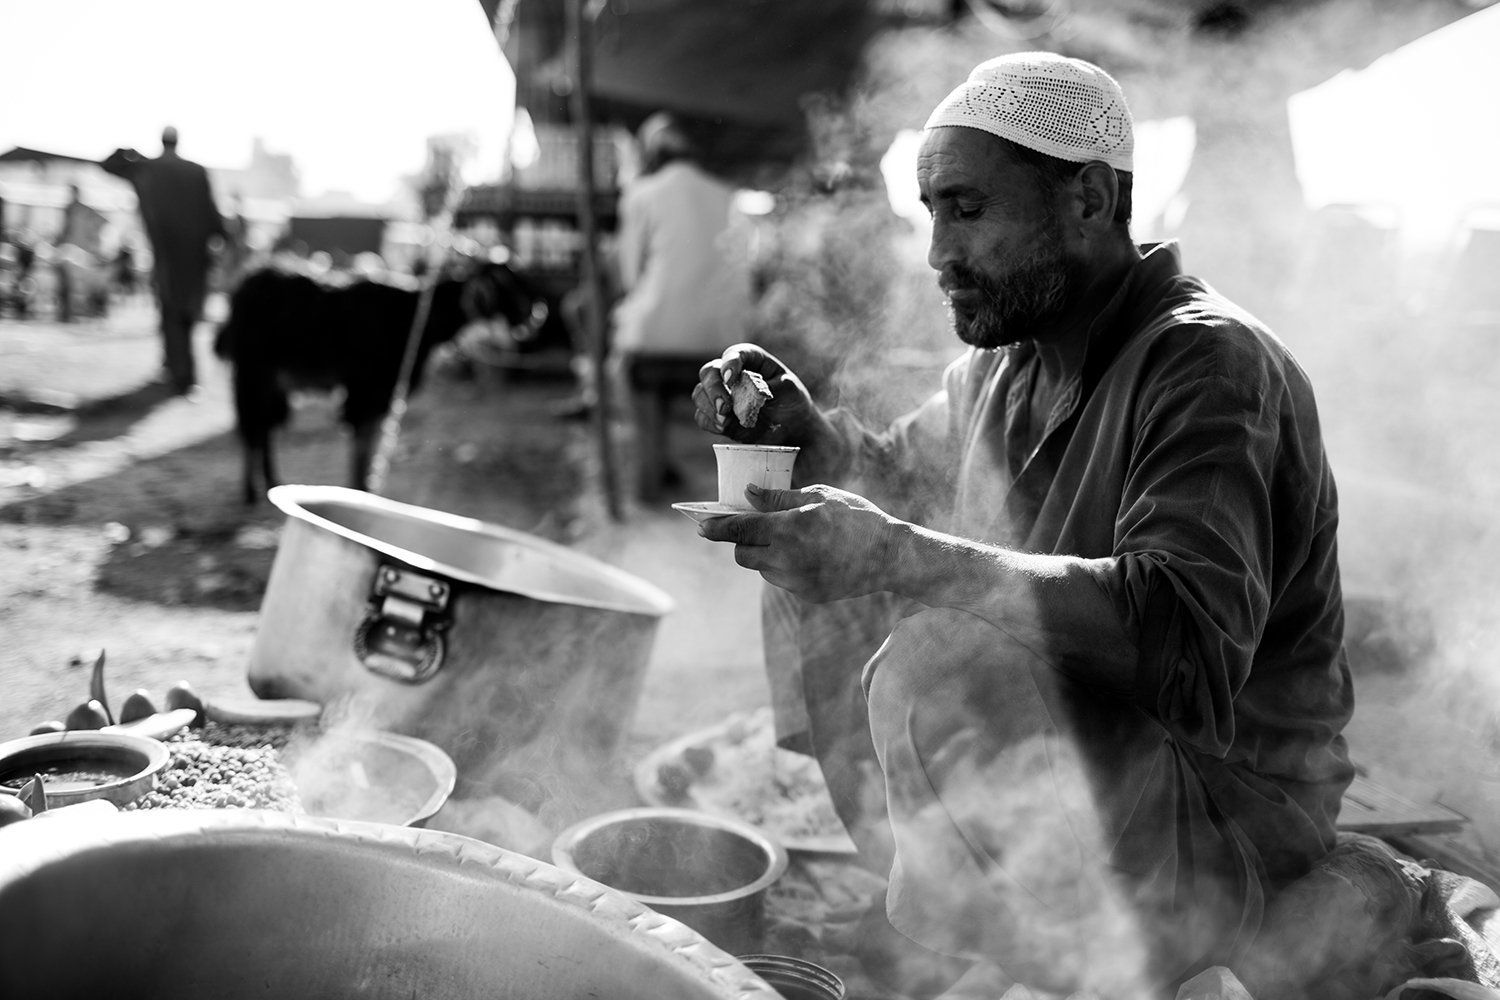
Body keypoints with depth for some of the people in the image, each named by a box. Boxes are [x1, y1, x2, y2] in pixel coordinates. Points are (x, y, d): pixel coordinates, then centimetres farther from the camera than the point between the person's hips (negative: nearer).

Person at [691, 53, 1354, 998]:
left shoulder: (1209, 363, -20)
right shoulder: (1006, 359, 6)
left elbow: (1189, 639, -34)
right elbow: (902, 475, 16)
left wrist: (895, 556, -39)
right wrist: (805, 430, -6)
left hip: (1222, 806, -8)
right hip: (1065, 733, 8)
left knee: (933, 666, -30)